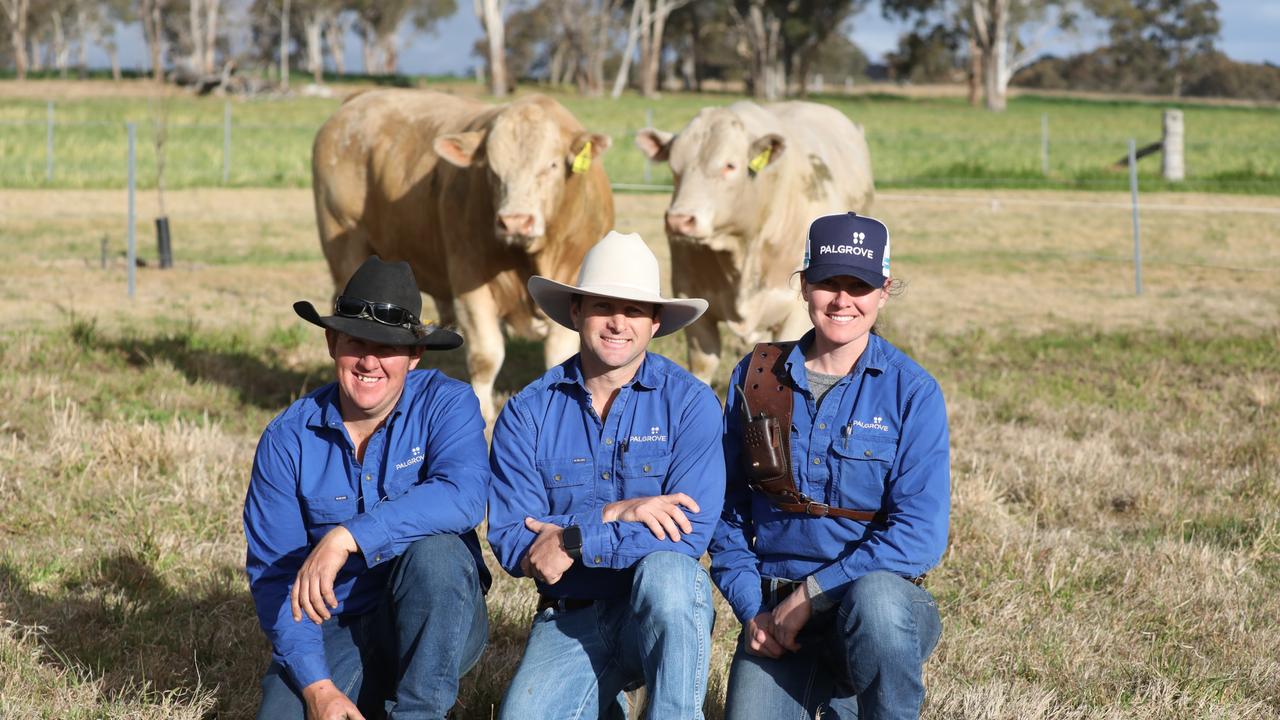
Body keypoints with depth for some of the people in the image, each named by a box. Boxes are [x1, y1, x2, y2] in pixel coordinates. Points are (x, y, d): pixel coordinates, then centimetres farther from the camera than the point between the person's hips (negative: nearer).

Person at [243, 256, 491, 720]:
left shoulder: (447, 404, -9)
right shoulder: (287, 439, -4)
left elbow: (462, 498, -29)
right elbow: (273, 573, -5)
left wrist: (346, 538, -37)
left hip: (436, 626, -2)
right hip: (336, 633, 2)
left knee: (434, 546, -31)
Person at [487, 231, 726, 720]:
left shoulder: (690, 403, -4)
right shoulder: (527, 414, 1)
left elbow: (690, 535, -15)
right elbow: (509, 543, -7)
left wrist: (573, 540, -16)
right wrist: (611, 514, -18)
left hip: (666, 608, -2)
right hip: (570, 618, 2)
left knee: (663, 569, -35)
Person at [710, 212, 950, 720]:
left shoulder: (912, 392, -5)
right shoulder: (756, 377, 6)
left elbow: (920, 535, -12)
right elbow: (726, 507, 11)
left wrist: (811, 594, -16)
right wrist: (751, 608, -2)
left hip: (879, 589, -3)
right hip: (774, 608, 3)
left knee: (875, 601, -37)